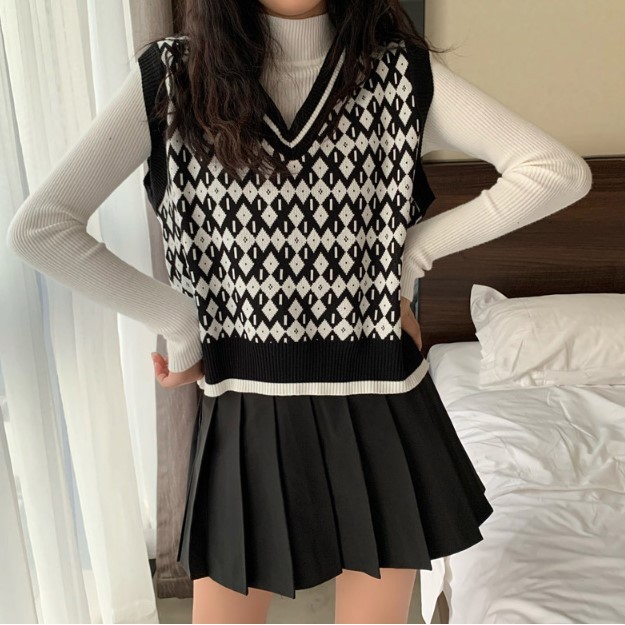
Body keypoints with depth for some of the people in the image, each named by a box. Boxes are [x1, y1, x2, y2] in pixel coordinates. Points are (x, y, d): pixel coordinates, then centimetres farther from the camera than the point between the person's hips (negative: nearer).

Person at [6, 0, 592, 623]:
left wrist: (417, 247, -8)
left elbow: (561, 171, -5)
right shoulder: (171, 76, -5)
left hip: (380, 408, 1)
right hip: (243, 412, 0)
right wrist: (177, 320, -10)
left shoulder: (404, 73, -4)